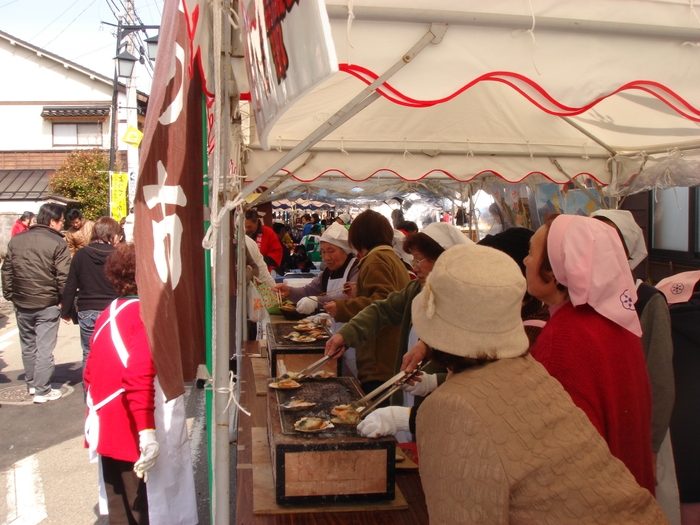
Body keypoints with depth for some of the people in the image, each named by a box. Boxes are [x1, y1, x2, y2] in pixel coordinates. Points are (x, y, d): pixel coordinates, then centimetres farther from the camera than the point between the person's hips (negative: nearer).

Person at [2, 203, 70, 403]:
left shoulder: (16, 240, 7)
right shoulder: (57, 243, -11)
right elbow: (63, 277, -14)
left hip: (21, 303, 5)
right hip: (47, 304, -5)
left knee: (28, 345, 20)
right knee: (44, 348, 2)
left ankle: (31, 384, 32)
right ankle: (42, 391, 7)